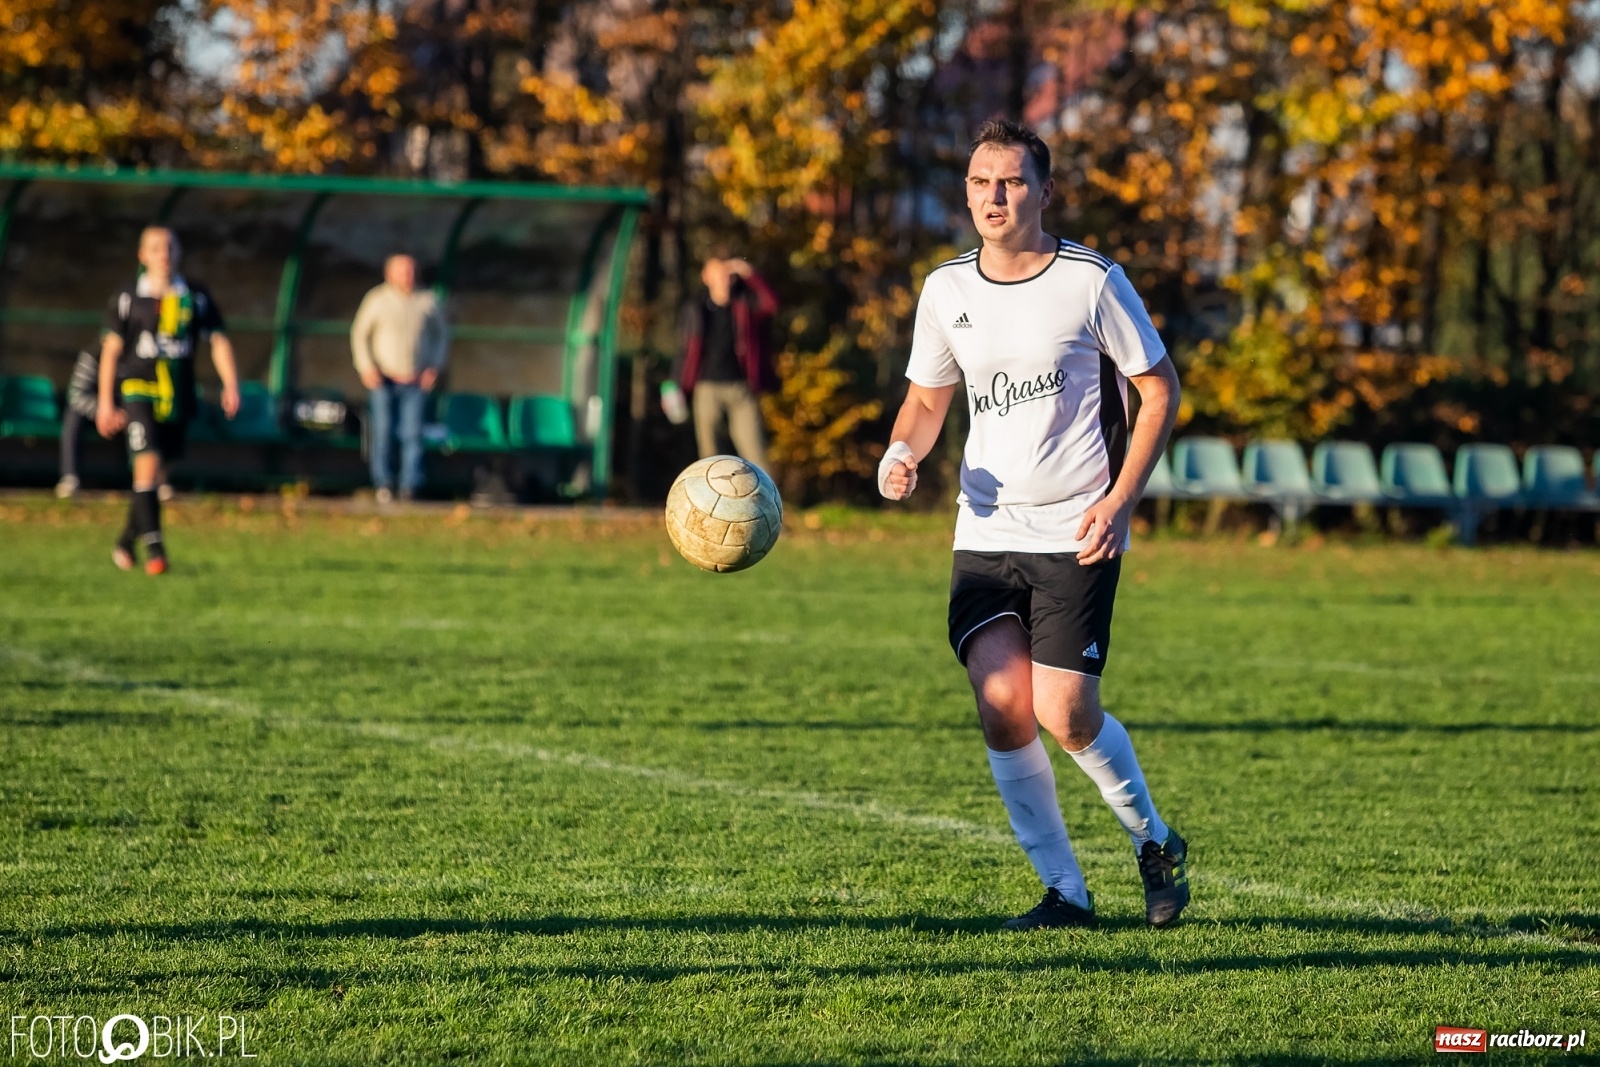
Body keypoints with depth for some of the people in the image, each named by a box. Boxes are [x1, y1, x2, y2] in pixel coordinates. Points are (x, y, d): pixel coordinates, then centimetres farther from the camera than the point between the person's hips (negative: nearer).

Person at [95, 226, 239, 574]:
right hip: (139, 389, -3)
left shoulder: (196, 298, 6)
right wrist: (105, 402, 1)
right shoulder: (126, 299, 1)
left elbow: (218, 341, 5)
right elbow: (111, 349, 4)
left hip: (178, 397, 3)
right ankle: (154, 547, -18)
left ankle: (127, 542, 29)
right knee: (147, 462, -18)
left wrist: (230, 385, -8)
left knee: (156, 476, 10)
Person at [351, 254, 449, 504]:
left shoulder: (427, 301, -1)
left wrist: (435, 367, 0)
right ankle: (384, 485, 5)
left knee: (413, 433, -7)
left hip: (416, 380, 1)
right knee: (383, 431, -4)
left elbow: (442, 335, 11)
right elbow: (359, 334, 5)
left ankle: (410, 486, -6)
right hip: (384, 378, -1)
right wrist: (366, 368, -5)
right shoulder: (377, 299, -4)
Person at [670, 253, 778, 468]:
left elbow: (771, 303, -18)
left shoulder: (746, 302, 2)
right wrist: (675, 386, 11)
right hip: (708, 389, 1)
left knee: (755, 453, -9)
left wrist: (749, 274, -24)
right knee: (710, 456, 3)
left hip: (741, 390, -1)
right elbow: (688, 350, 14)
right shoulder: (695, 309, 5)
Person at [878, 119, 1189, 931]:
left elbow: (1160, 389, -1)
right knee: (1001, 705, -11)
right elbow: (927, 397, 17)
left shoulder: (1092, 282, -7)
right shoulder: (946, 291, 5)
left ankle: (1153, 843, 17)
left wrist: (1121, 500, -11)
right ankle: (1065, 892, 2)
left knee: (1064, 715, -11)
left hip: (1074, 534, -4)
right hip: (986, 530, 4)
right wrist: (903, 453, -6)